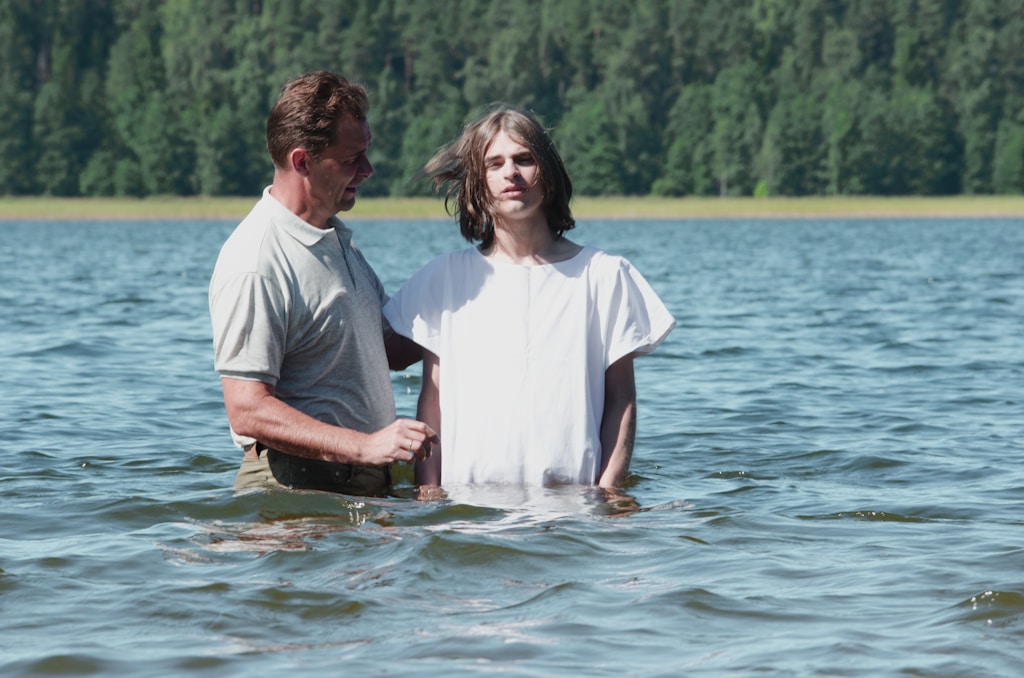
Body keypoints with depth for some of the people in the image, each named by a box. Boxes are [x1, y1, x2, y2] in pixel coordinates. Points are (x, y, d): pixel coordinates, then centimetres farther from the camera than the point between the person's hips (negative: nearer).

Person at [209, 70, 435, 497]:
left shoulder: (336, 238, 15)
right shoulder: (254, 267, -17)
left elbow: (384, 347, 25)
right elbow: (248, 411, -22)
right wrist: (366, 446, -29)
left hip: (366, 483, 8)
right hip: (297, 489, -8)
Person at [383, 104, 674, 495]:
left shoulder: (604, 275, 9)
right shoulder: (445, 277, 12)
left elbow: (620, 400, 8)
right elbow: (432, 398, 10)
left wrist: (608, 492, -3)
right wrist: (428, 490, -1)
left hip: (571, 499, 0)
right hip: (467, 500, 1)